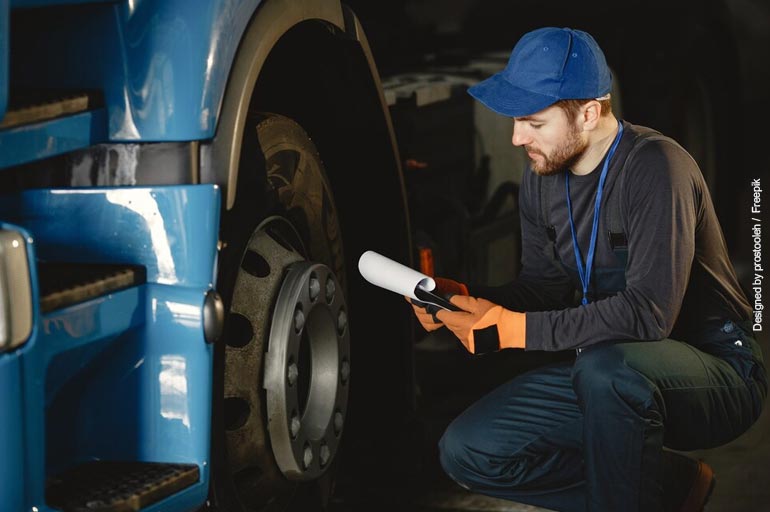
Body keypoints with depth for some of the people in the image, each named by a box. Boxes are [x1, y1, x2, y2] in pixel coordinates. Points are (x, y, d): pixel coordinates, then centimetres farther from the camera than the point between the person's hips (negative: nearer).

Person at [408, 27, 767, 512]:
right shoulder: (543, 178, 3)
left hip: (715, 369, -8)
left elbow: (649, 312, -30)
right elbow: (545, 286, 11)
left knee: (605, 368, -40)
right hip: (604, 369, 8)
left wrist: (513, 329, -29)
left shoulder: (653, 167, -23)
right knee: (467, 451, -5)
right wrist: (462, 297, -8)